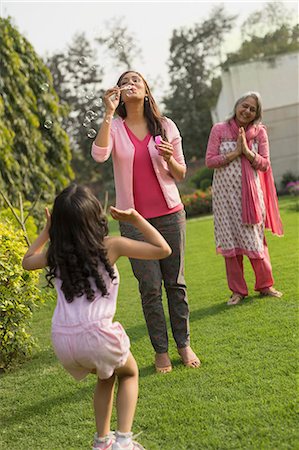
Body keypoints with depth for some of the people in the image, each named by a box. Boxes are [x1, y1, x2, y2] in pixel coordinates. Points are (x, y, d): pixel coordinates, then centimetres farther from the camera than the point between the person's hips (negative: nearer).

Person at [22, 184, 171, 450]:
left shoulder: (54, 254, 10)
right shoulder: (111, 246, -1)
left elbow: (27, 261, 33)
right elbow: (163, 250, 5)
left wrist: (46, 231, 35)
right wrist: (136, 219, 10)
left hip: (62, 340, 4)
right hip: (97, 334, -4)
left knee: (106, 377, 32)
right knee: (129, 373, 25)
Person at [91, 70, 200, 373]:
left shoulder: (165, 126, 5)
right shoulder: (114, 127, 1)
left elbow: (181, 175, 9)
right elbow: (99, 155, -22)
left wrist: (170, 159, -13)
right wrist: (109, 112, -21)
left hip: (170, 214, 1)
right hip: (134, 220, -1)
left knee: (176, 282, 5)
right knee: (150, 286, 1)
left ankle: (184, 344, 18)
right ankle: (160, 350, 13)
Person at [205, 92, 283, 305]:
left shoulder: (259, 132, 2)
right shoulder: (219, 130, -1)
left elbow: (264, 164, -1)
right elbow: (209, 161, -6)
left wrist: (247, 150, -15)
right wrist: (235, 153, -14)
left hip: (250, 192, 0)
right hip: (225, 193, 0)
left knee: (255, 239, 5)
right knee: (230, 241, 4)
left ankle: (265, 285, 21)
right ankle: (238, 290, 14)